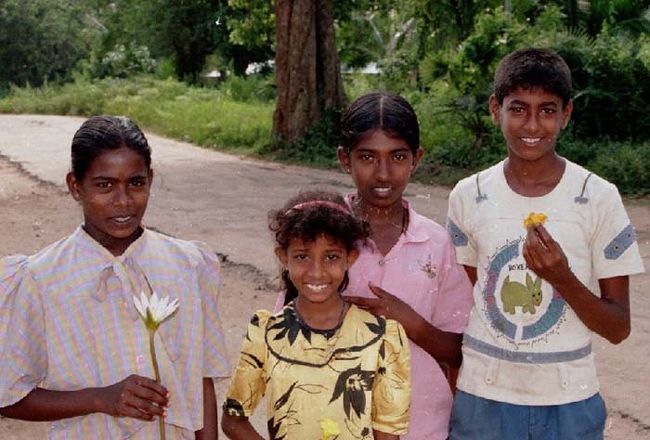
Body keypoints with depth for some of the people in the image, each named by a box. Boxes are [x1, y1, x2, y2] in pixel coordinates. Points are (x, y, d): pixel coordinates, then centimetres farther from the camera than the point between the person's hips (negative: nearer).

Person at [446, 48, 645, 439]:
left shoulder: (599, 199, -8)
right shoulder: (469, 197, -3)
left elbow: (619, 328, -6)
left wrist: (562, 277, -22)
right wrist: (454, 397, 2)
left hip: (569, 405, -1)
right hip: (483, 398, 1)